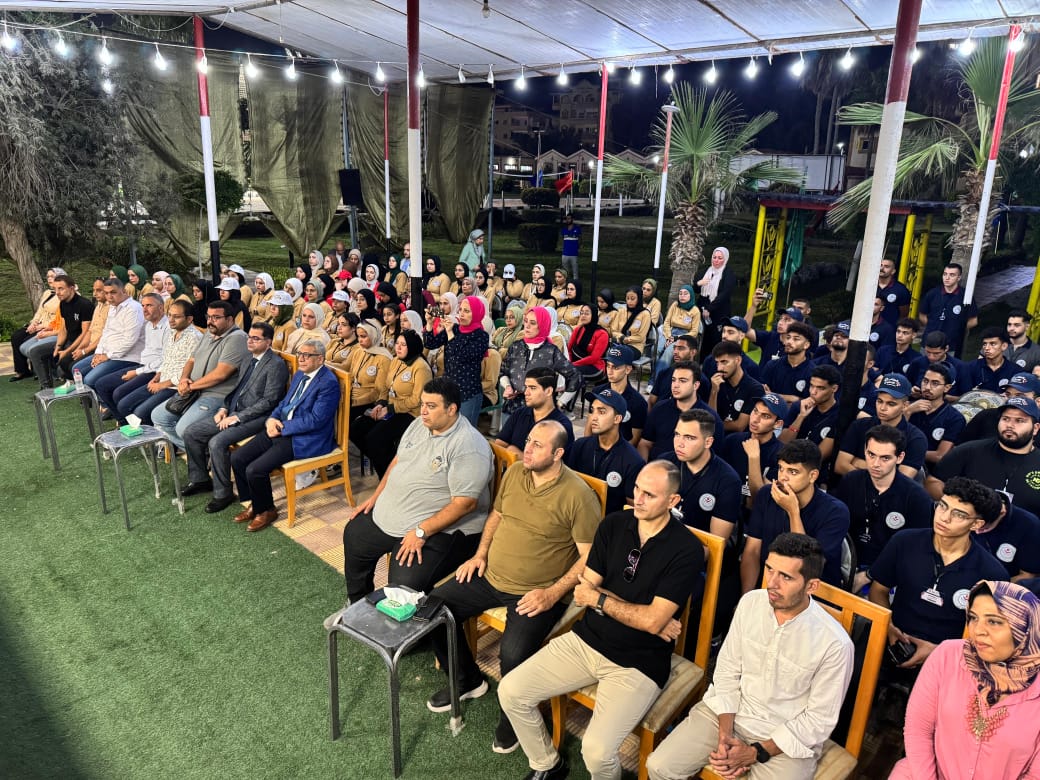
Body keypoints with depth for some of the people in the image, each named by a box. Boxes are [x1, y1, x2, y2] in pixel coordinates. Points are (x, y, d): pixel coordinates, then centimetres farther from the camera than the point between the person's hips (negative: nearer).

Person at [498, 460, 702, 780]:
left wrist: (598, 598, -8)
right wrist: (642, 616, -12)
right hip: (586, 639, 5)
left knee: (596, 751, -23)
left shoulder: (686, 550, -15)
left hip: (637, 663, -5)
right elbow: (585, 588, -1)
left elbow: (653, 621, -20)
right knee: (510, 691, -4)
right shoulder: (613, 525, 0)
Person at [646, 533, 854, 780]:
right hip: (727, 712, 4)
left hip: (786, 740, -3)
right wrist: (724, 733, -10)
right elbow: (727, 670, 0)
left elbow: (819, 719, -11)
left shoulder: (835, 644, -20)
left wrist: (756, 753, -13)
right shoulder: (751, 602, -9)